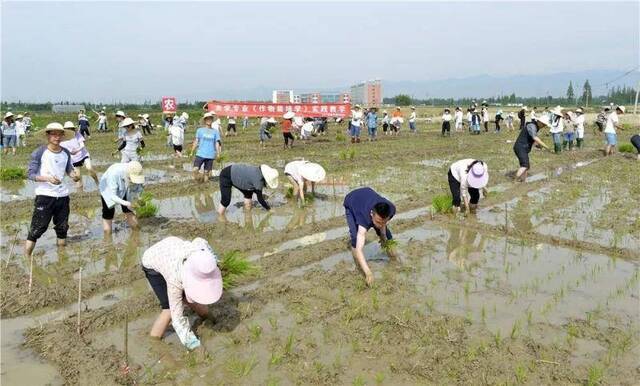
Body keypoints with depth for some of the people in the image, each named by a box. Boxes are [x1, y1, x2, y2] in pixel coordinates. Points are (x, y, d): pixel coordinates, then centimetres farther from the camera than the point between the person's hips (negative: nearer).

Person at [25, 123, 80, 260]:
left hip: (62, 196, 5)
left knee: (62, 227, 15)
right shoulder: (39, 152, -9)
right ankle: (26, 258, 5)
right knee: (37, 228, -5)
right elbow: (30, 174, -9)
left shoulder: (66, 153, 5)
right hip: (44, 196, -5)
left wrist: (74, 175, -11)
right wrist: (47, 178, -25)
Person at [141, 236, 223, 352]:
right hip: (153, 265, -5)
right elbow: (177, 317, -33)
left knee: (190, 299, 2)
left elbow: (197, 240, -9)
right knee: (170, 310, -15)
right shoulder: (175, 279, -43)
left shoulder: (202, 250, -36)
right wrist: (193, 344, -31)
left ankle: (208, 319, 30)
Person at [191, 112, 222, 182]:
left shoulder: (215, 132, 6)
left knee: (207, 172, 4)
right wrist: (192, 152, 6)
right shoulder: (200, 130, 5)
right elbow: (196, 142, 7)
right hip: (200, 154, -1)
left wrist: (218, 153, -2)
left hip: (210, 155, 1)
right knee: (195, 170, -15)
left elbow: (217, 143, 7)